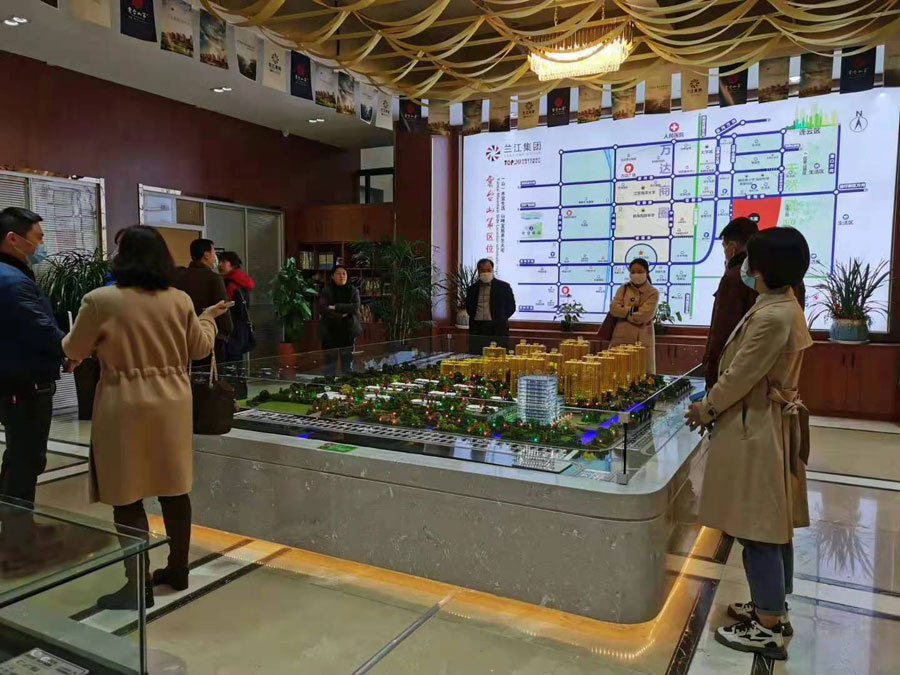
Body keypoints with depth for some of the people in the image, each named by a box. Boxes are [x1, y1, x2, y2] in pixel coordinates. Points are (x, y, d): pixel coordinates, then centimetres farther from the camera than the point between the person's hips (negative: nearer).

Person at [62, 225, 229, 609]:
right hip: (172, 403, 5)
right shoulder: (180, 300, 0)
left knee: (127, 497, 4)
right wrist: (208, 318, 28)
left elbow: (73, 351, 1)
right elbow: (200, 348, 10)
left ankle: (138, 587, 10)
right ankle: (178, 570, 27)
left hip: (125, 407, -4)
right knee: (174, 489, 14)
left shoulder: (100, 300, -11)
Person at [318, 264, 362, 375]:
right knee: (330, 363, 2)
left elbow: (355, 307, -9)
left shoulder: (353, 290, 7)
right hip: (330, 332, -1)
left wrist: (336, 307, -13)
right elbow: (322, 309, -11)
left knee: (348, 363, 5)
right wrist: (341, 315, -11)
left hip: (348, 332, 1)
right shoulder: (326, 290, 1)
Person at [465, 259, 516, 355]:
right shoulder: (473, 288, 12)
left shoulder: (503, 286, 4)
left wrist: (500, 319, 3)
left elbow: (511, 307, 7)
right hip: (477, 329, 3)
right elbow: (468, 307, 24)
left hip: (497, 329, -3)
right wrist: (474, 318, 11)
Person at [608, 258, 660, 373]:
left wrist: (624, 312, -3)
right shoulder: (623, 288, 10)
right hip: (621, 338, 2)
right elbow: (614, 308, -5)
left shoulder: (653, 293, 1)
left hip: (642, 341, -2)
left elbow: (642, 317, -12)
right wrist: (633, 309, -10)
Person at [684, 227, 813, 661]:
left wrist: (706, 409, -3)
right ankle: (773, 609, 32)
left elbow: (741, 376, -19)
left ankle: (767, 629, 13)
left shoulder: (771, 316, -24)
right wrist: (716, 407, 14)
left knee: (758, 530, 0)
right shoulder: (785, 307, 9)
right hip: (771, 423, 10)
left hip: (756, 430, -10)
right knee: (773, 525, 18)